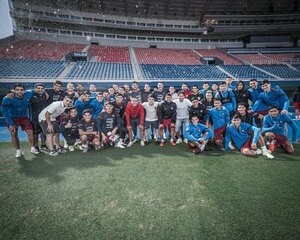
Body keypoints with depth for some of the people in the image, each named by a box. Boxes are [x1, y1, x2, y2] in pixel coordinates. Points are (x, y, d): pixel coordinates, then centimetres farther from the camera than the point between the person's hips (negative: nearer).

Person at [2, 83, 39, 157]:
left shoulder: (28, 94, -17)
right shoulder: (8, 99, -23)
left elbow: (32, 91, 10)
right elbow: (5, 112, -14)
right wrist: (11, 124, -16)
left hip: (24, 117, 2)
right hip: (12, 118, -2)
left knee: (30, 132, -6)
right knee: (13, 134, -4)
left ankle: (32, 148, 10)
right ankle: (18, 151, 11)